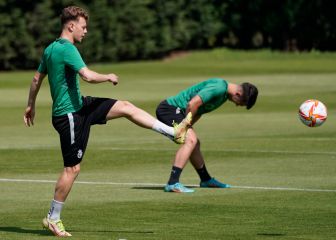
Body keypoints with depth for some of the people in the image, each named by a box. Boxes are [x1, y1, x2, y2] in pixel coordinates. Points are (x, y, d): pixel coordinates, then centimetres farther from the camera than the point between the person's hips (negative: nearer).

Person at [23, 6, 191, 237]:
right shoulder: (67, 49, -20)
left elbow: (37, 79, 19)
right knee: (72, 168, -4)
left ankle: (174, 132, 12)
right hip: (69, 115, -10)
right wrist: (109, 77, -10)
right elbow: (88, 76, -30)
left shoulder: (50, 49, 9)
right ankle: (53, 218, 6)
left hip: (79, 105, 10)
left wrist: (31, 106, 30)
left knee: (125, 107, 8)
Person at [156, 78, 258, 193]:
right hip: (169, 109, -11)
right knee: (190, 140, -26)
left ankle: (206, 180, 40)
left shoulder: (224, 92, 11)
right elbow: (193, 104, -29)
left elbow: (199, 110, 17)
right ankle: (172, 183, -33)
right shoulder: (218, 88, -23)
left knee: (194, 144, 21)